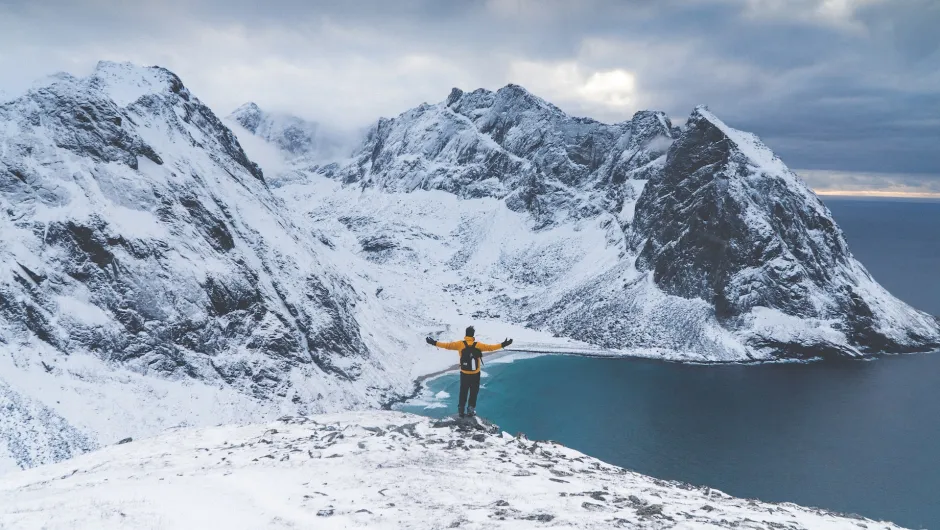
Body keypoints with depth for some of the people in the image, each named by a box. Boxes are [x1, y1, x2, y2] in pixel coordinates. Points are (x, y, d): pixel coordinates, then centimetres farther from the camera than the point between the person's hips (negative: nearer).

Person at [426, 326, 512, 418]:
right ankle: (471, 410, 19)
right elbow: (490, 347, -11)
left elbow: (448, 345, -8)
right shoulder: (478, 345, -13)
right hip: (475, 374, -1)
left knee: (463, 393, 15)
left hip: (464, 373, 1)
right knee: (474, 392, 15)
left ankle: (460, 410, 18)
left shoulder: (460, 344, -11)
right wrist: (503, 345, -3)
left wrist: (435, 343, 0)